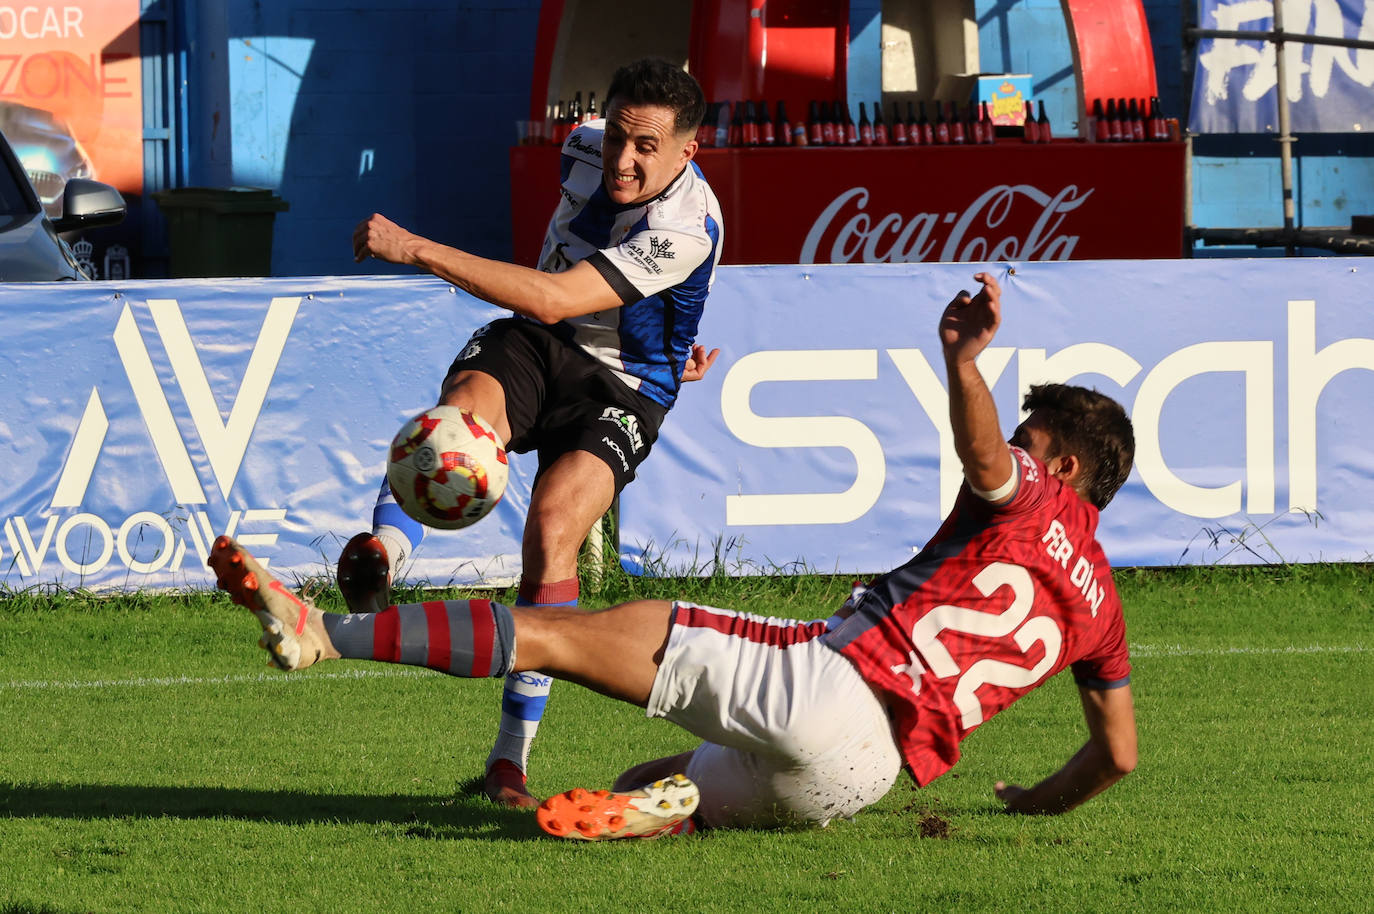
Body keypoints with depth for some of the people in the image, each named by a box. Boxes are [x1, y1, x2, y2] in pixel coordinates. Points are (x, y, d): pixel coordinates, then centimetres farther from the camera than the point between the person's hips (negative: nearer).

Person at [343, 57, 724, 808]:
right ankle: (381, 552, -63)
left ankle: (511, 755, -17)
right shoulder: (585, 151, -2)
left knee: (552, 528, -28)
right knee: (465, 407, -32)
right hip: (533, 348, 5)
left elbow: (554, 299, -32)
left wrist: (418, 249, -36)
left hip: (621, 393, -5)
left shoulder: (684, 230, -25)